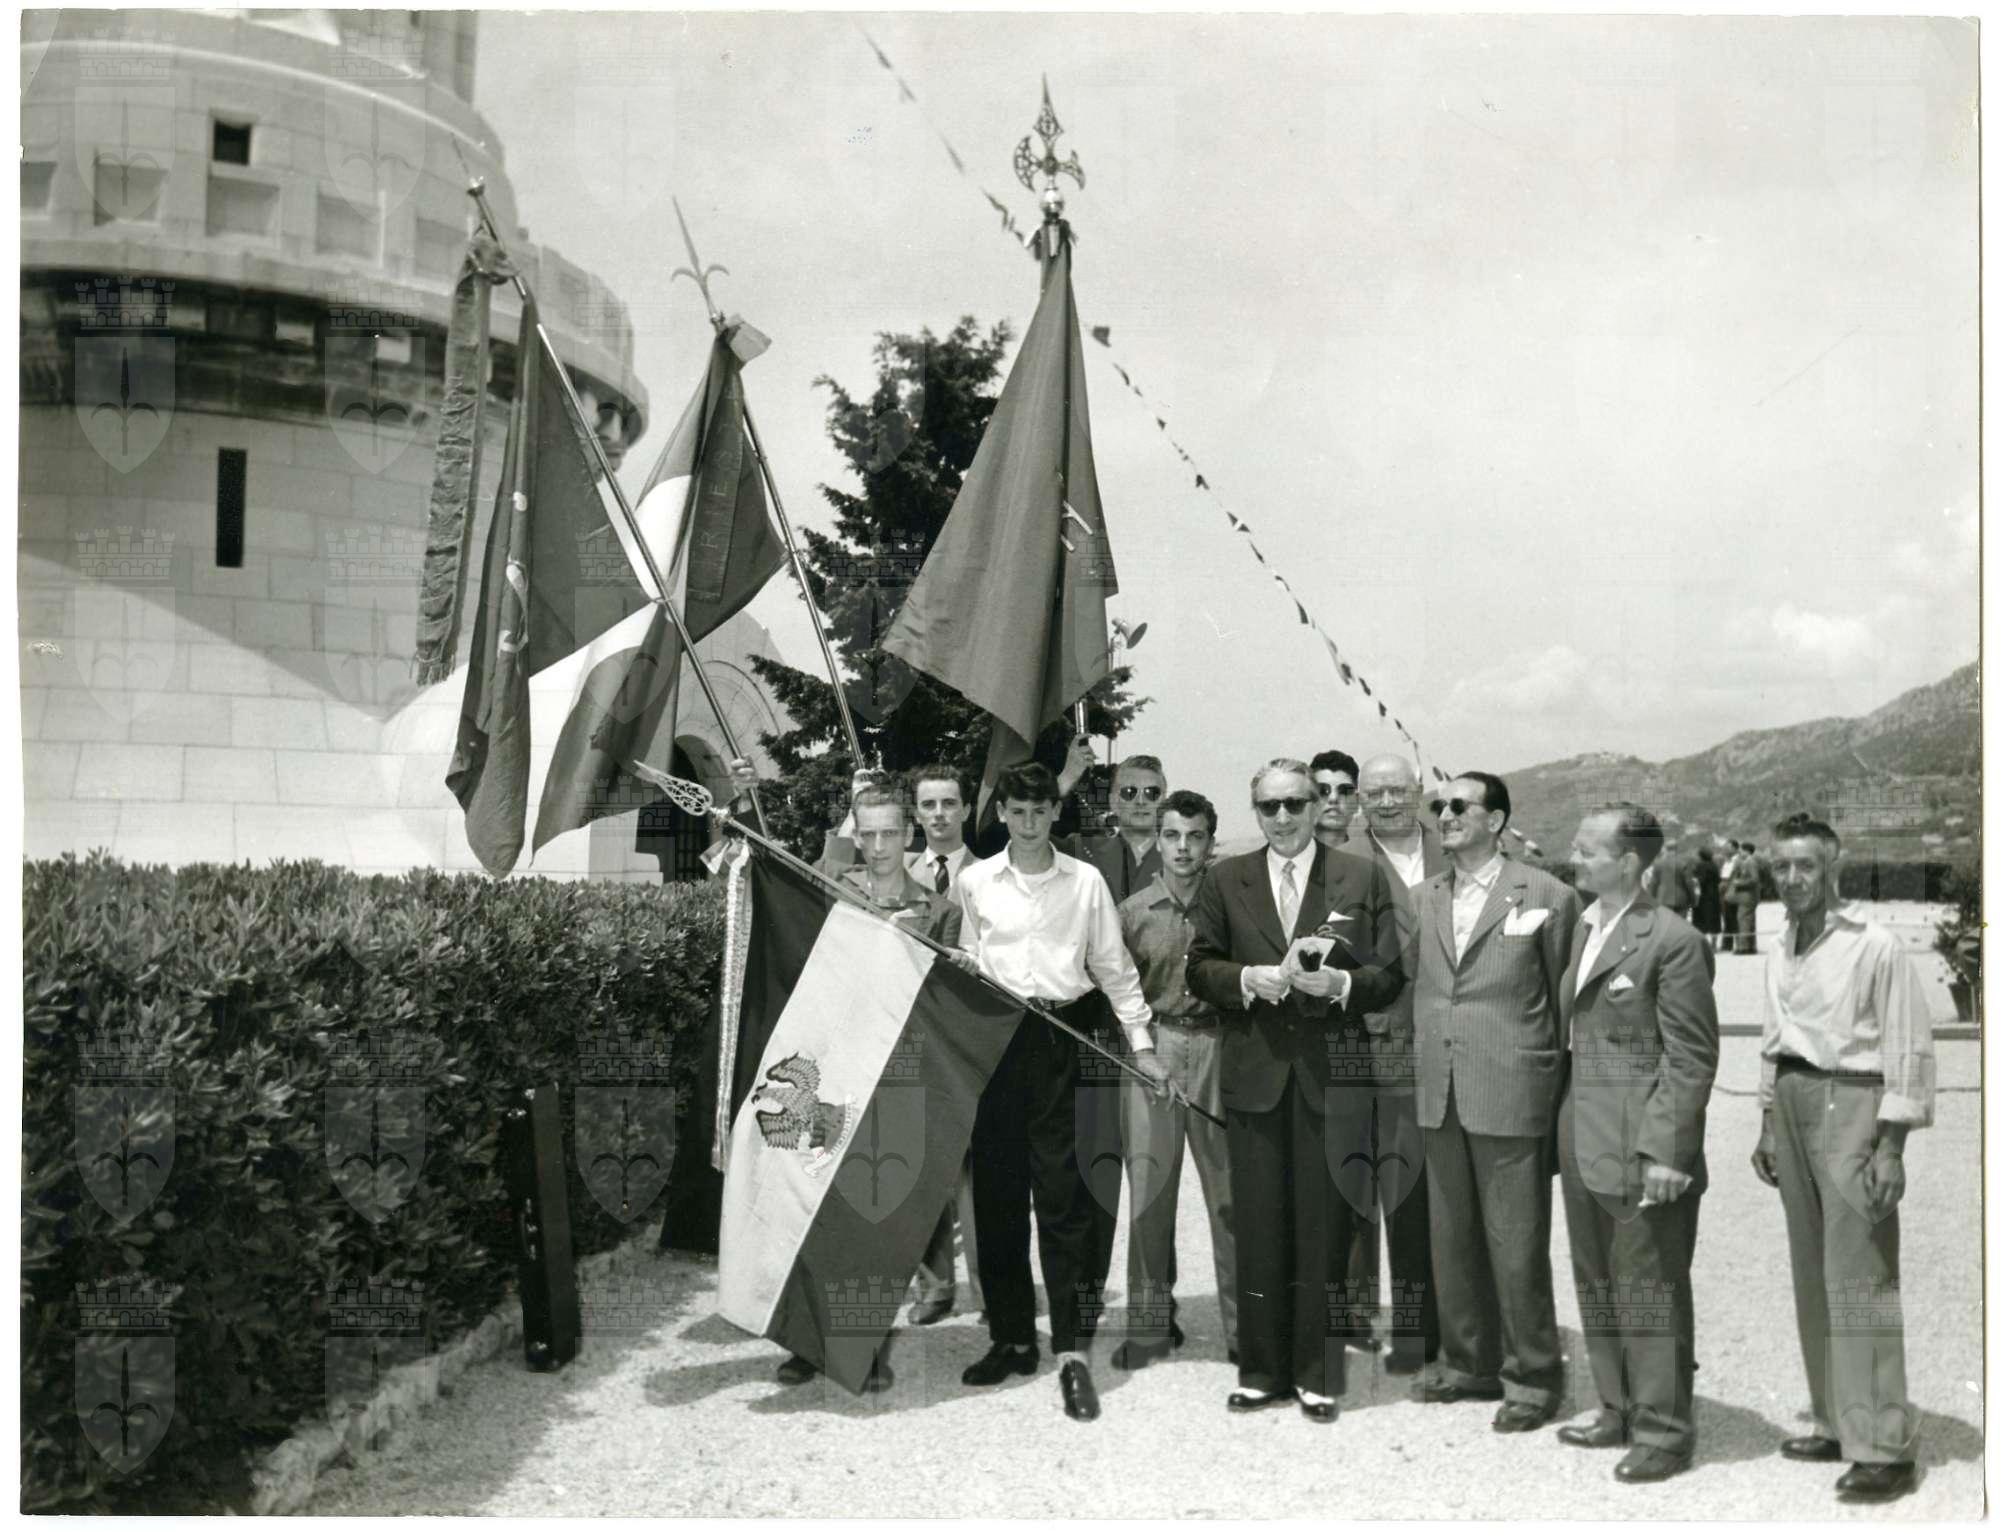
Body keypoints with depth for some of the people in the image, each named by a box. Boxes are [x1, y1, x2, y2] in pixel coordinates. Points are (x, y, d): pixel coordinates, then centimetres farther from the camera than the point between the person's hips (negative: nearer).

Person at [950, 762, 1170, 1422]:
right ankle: (1012, 1338, 18)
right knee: (995, 1189, 6)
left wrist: (1140, 1043, 6)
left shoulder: (1085, 881, 6)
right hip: (993, 1039, 2)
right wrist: (964, 971, -2)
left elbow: (1113, 966, 9)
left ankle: (1072, 1352, -2)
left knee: (1061, 1193, -6)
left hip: (1060, 1038, -2)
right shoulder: (975, 880, 9)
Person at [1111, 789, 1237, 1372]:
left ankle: (1241, 1323, 12)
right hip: (1151, 1047, 1)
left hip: (1217, 1045, -1)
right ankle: (1149, 1324, 14)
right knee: (1148, 1186, 4)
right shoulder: (1132, 911, 7)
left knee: (1229, 1186, 1)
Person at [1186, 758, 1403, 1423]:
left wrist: (1341, 983, -16)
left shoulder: (1361, 877, 3)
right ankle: (1261, 1369, 19)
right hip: (1254, 1071, 2)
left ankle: (1319, 1375, 16)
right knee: (1258, 1230, 7)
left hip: (1331, 1072, -1)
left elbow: (1390, 974, 2)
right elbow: (1199, 968, 7)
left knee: (1325, 1230, 4)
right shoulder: (1225, 879, 8)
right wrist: (1247, 978, -11)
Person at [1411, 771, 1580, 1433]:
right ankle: (1468, 1363, 29)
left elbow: (1564, 1000, 1)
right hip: (1439, 1094, 5)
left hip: (1511, 1094, -5)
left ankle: (1531, 1378, 17)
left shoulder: (1546, 897, -4)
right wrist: (1423, 1073, 8)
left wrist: (1551, 1082, 1)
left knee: (1516, 1245, 1)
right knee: (1451, 1239, 14)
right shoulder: (1424, 898, 11)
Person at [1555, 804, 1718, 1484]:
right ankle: (1618, 1411, 33)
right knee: (1597, 1286, 18)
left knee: (1649, 1294, 3)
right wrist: (1564, 1124, 13)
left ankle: (1664, 1432, 18)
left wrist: (1666, 1152, -18)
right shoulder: (1584, 928, 12)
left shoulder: (1672, 940, -14)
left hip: (1642, 1152, -8)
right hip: (1583, 1145, 9)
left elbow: (1692, 1056, -15)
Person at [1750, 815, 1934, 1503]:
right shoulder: (1780, 954, 11)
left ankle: (1883, 1446, 0)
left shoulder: (1874, 947, -11)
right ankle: (1836, 1422, 21)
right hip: (1794, 1106, 7)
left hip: (1851, 1105, -7)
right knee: (1813, 1274, 11)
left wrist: (1890, 1149, -14)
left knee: (1858, 1279, -7)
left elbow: (1908, 1051, -11)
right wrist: (1769, 1129, 17)